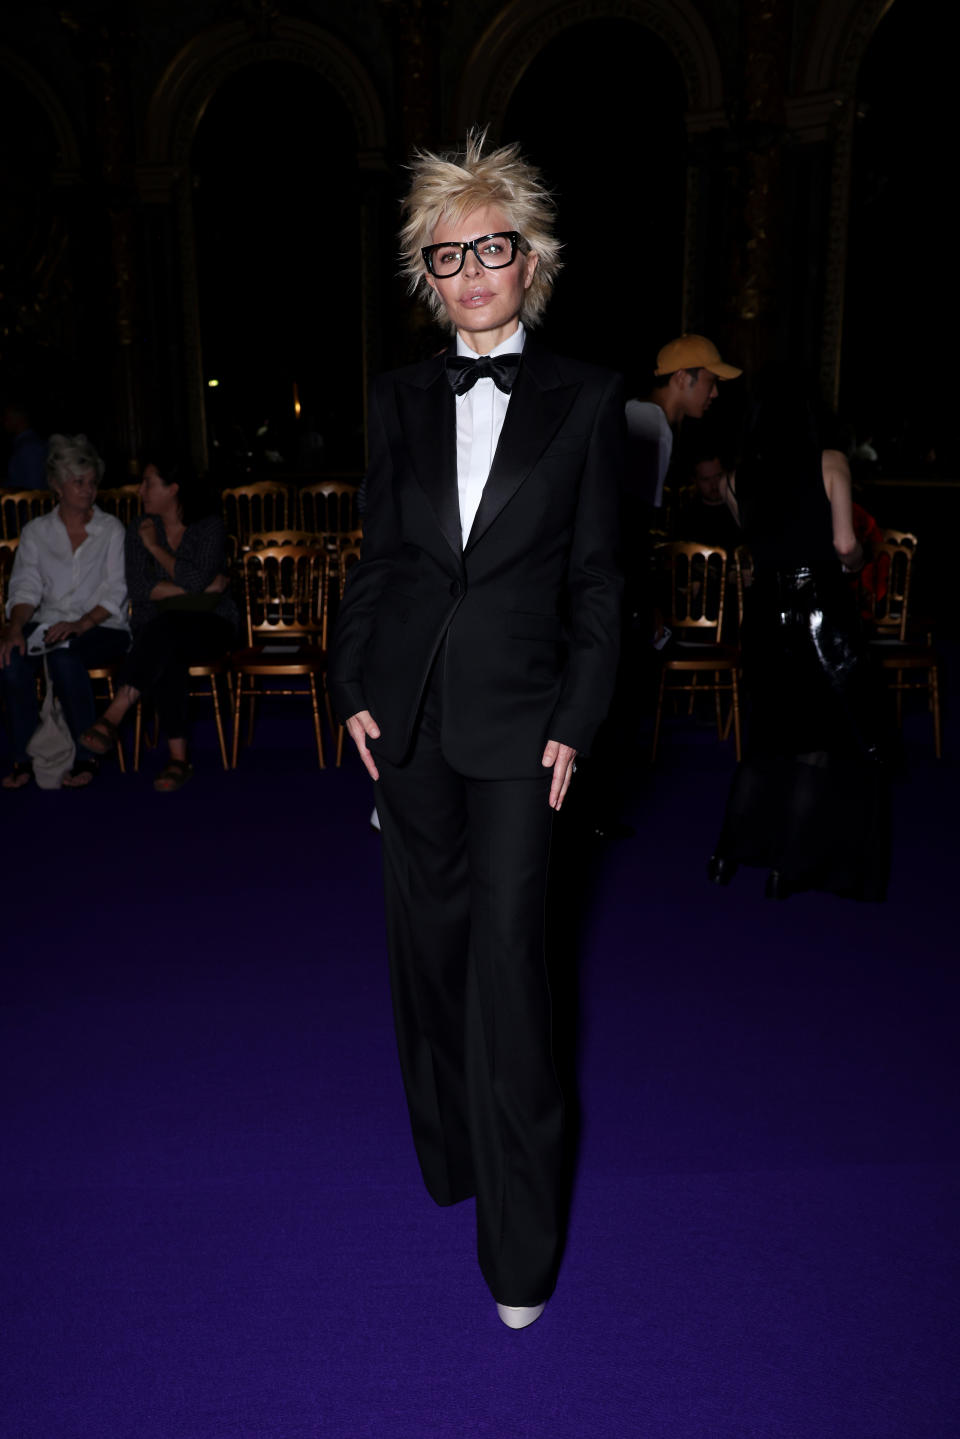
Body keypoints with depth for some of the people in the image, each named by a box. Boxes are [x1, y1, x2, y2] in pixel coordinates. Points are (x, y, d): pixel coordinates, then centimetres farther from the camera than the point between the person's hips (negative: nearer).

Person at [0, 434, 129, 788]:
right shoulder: (36, 532, 13)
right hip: (48, 624, 3)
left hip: (102, 627, -2)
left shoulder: (111, 529, 7)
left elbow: (115, 593, -2)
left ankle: (87, 757, -22)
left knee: (64, 656, -36)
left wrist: (80, 625, -19)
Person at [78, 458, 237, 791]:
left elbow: (194, 579, -18)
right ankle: (178, 757, -34)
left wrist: (155, 546, -7)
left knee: (165, 627, -37)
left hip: (208, 627, -2)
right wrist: (202, 588, -13)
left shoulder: (209, 526, -3)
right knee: (167, 657, -35)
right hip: (154, 630, 2)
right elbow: (139, 589, -6)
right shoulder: (139, 529, 7)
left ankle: (113, 716, -40)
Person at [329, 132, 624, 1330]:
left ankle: (520, 1243, 12)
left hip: (515, 714, -3)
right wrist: (352, 687, 4)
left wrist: (576, 721, -7)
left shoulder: (583, 400, 0)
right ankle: (447, 1152, 36)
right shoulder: (399, 399, 8)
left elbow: (595, 574, -1)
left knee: (506, 959, -4)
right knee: (426, 939, 13)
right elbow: (374, 554, 11)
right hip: (408, 709, 4)